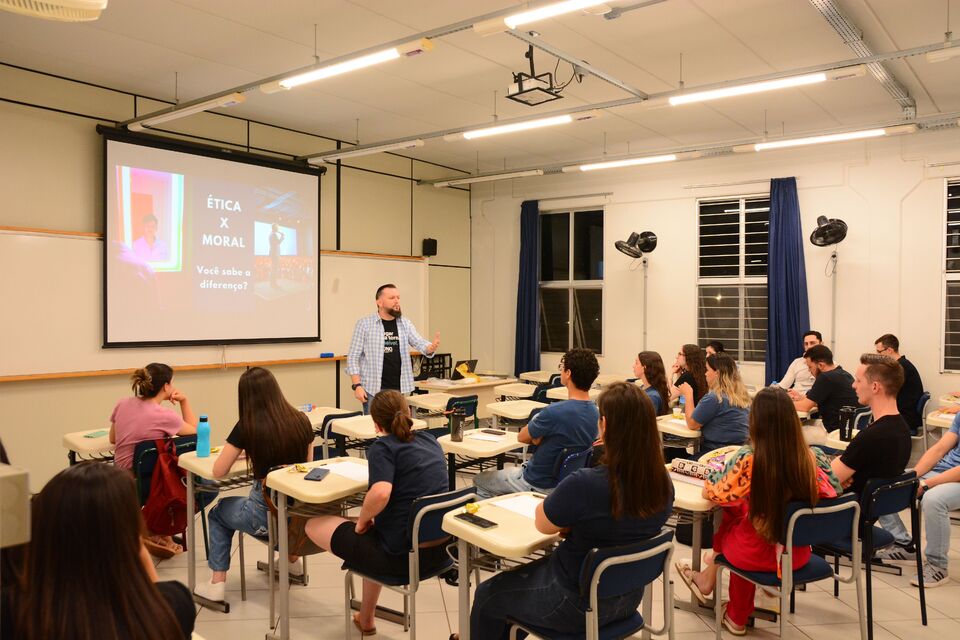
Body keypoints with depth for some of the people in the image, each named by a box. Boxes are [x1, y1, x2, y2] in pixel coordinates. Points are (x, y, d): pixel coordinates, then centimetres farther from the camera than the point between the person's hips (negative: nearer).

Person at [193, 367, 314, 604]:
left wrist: (239, 451, 13)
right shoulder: (301, 421, -3)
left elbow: (218, 472, -6)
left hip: (267, 515, -4)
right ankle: (291, 558, 40)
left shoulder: (247, 427, -13)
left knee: (218, 513, 29)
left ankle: (217, 583, 24)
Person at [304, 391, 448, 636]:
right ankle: (365, 619, 43)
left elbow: (381, 493, -31)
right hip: (440, 549, 7)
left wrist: (362, 521, -11)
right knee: (377, 531, 37)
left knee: (314, 525, 9)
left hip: (401, 556, -7)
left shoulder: (383, 447, -13)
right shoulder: (430, 440, 7)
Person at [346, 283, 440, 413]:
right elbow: (353, 357, -3)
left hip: (399, 388, 4)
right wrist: (357, 385, -12)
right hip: (373, 389, -3)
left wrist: (431, 347, -28)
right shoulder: (364, 323, -3)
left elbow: (419, 343, -4)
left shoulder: (405, 323, 7)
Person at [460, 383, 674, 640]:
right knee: (524, 575, 32)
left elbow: (543, 524, -14)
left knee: (488, 594, 20)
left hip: (579, 607, -7)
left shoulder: (583, 484, -34)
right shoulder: (663, 484, -13)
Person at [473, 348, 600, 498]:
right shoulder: (594, 412, -8)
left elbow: (522, 437, -14)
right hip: (564, 478, 7)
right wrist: (540, 436, -10)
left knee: (479, 480, 14)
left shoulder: (554, 412, -32)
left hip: (539, 485, -7)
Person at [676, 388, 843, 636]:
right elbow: (832, 493, 4)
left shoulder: (748, 459, -24)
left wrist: (713, 475, 10)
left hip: (758, 554, -3)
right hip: (798, 552, 4)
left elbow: (714, 494, -10)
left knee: (734, 513, 24)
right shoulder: (814, 457, -13)